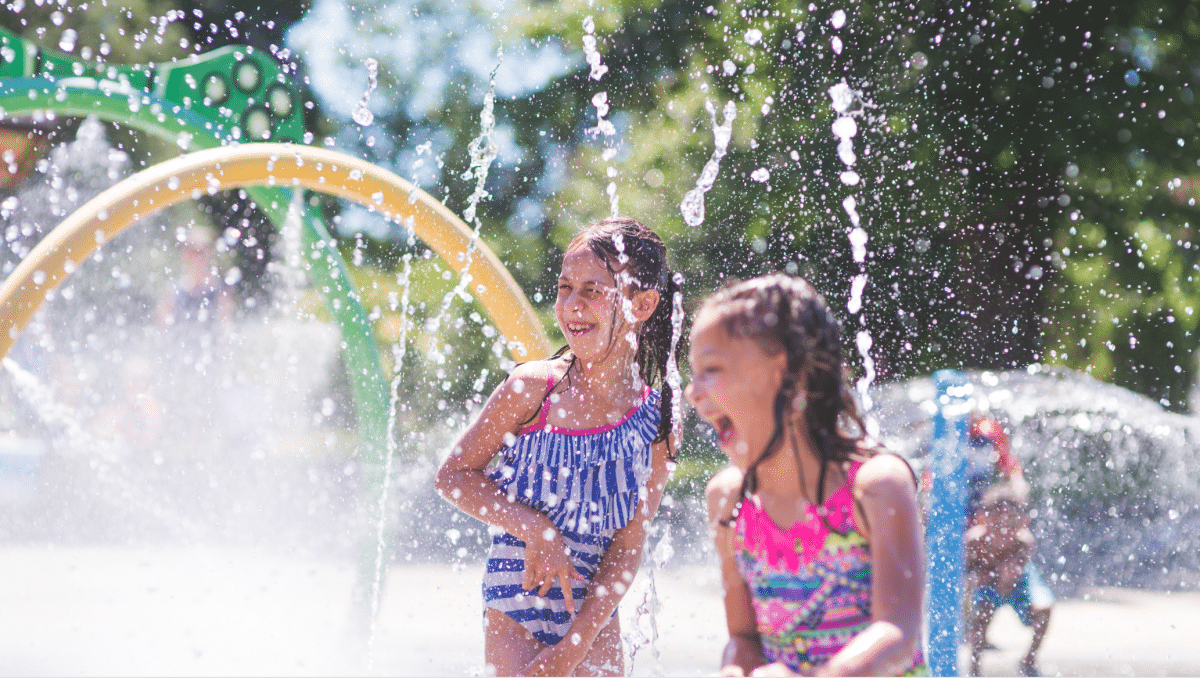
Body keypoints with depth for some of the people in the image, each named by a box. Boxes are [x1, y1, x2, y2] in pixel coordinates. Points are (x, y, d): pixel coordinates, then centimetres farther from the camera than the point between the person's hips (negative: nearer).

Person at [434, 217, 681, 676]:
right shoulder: (533, 388, -9)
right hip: (516, 605, -2)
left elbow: (628, 547, -4)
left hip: (594, 618, 2)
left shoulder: (656, 420, -4)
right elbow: (452, 476, -3)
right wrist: (535, 530, -16)